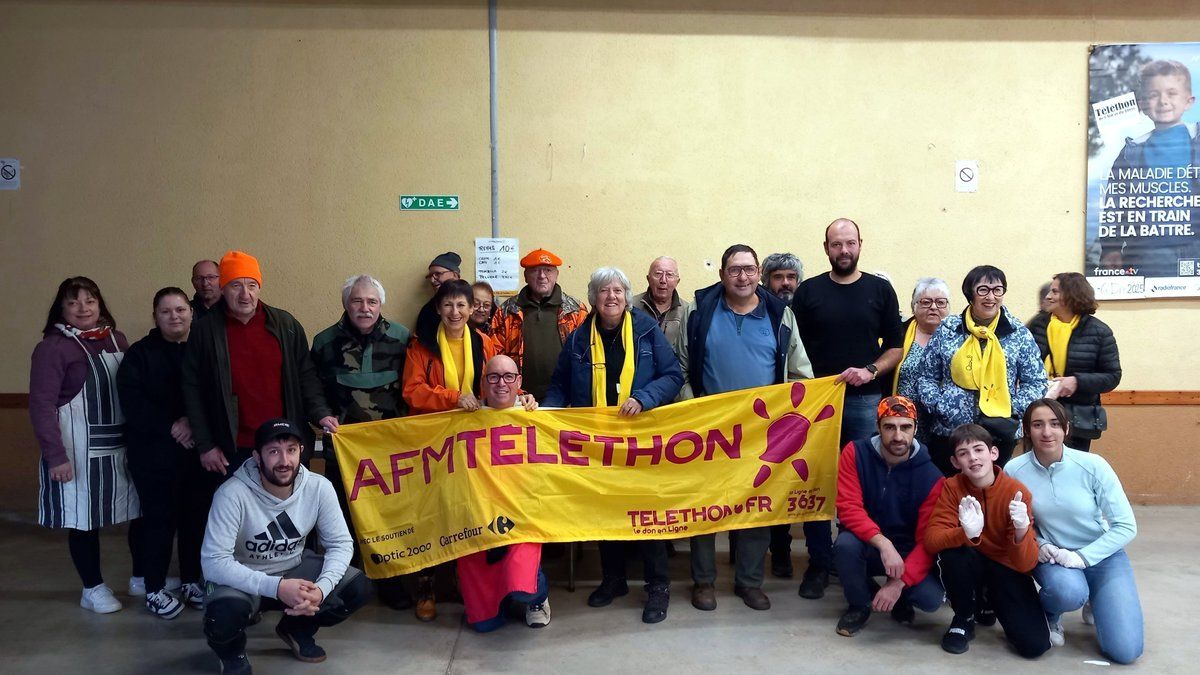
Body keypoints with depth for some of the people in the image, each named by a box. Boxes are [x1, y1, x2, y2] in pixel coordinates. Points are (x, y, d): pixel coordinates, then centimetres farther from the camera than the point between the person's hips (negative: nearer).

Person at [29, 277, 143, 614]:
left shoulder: (116, 340, 7)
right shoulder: (53, 347, -9)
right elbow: (42, 405, -12)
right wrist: (56, 456, -17)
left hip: (123, 445, 5)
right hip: (80, 450, -5)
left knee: (143, 510, 9)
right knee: (84, 518, 6)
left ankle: (141, 577, 28)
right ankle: (93, 588, 23)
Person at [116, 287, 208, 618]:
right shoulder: (140, 353, 2)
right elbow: (132, 402, -9)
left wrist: (193, 422, -17)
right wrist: (170, 427, -16)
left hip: (198, 448, 2)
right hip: (154, 452, -2)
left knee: (196, 515, 6)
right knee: (159, 519, 2)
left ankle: (192, 581, 22)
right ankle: (154, 589, 15)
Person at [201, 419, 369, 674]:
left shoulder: (319, 487, -16)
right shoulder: (233, 494, -27)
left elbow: (340, 543, -10)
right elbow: (214, 562, -30)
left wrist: (322, 588, -30)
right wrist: (276, 587, -39)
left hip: (295, 569, 4)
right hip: (244, 578, -3)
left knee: (358, 588, -16)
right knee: (224, 612, -36)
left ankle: (298, 629, 14)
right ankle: (233, 654, 4)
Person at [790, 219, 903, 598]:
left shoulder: (880, 290, 7)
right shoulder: (808, 292, 6)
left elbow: (895, 347, 8)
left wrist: (871, 371, -10)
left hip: (865, 400, 0)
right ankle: (819, 563, 10)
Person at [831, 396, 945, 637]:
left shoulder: (931, 477, -15)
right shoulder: (855, 454, -15)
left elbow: (928, 539, -17)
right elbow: (848, 508, -22)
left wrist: (898, 583, -28)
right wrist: (883, 543, -37)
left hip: (907, 552, 0)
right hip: (867, 546, 0)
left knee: (931, 598, -26)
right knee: (845, 544, -34)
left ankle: (901, 597, 14)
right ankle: (860, 603, -2)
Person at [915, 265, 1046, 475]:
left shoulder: (1019, 334, 3)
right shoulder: (946, 330, 4)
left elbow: (1036, 383, 4)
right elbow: (926, 377, 7)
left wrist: (1011, 411, -10)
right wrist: (940, 407, -9)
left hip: (999, 437, 0)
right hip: (948, 434, 1)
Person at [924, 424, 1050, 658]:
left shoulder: (1018, 491, -18)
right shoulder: (951, 487, -14)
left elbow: (1026, 564, -21)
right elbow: (932, 539, -25)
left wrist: (1021, 531, -41)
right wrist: (966, 533, -44)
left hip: (1007, 569, -1)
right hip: (970, 566, 1)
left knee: (1035, 645, -20)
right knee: (952, 553, -34)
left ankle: (993, 602, 12)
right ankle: (965, 618, -6)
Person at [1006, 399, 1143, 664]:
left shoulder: (1093, 465, -19)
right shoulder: (1014, 470, -15)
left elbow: (1126, 527, -13)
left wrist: (1083, 556, -22)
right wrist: (1037, 545, -17)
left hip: (1101, 555, 1)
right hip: (1052, 555, -1)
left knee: (1125, 651, -9)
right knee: (1067, 591, -38)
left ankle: (1096, 602, 25)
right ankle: (1048, 616, 2)